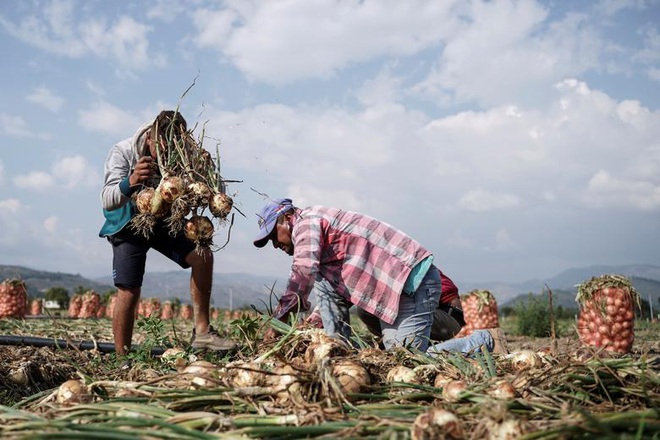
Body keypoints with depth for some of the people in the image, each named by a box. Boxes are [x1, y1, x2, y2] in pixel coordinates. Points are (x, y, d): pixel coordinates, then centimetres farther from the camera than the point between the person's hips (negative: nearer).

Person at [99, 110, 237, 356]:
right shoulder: (123, 152, -27)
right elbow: (108, 201, -39)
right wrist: (130, 183, -61)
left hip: (164, 221, 3)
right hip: (130, 224, -3)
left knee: (203, 256, -17)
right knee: (129, 292, -12)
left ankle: (202, 332, -10)